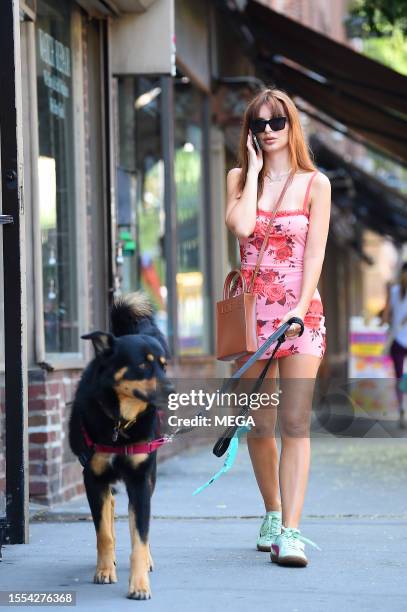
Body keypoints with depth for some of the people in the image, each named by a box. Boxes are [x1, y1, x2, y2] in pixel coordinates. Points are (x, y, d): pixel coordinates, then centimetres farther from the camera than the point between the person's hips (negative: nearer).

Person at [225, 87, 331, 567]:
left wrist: (300, 308, -16)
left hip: (300, 310, -2)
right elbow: (241, 227, -11)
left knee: (295, 424, -11)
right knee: (259, 426, 8)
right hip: (251, 310, 2)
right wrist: (255, 169, -3)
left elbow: (315, 253, -4)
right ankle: (272, 514, 27)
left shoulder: (315, 184, 3)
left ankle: (289, 532, -17)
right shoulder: (239, 178, 9)